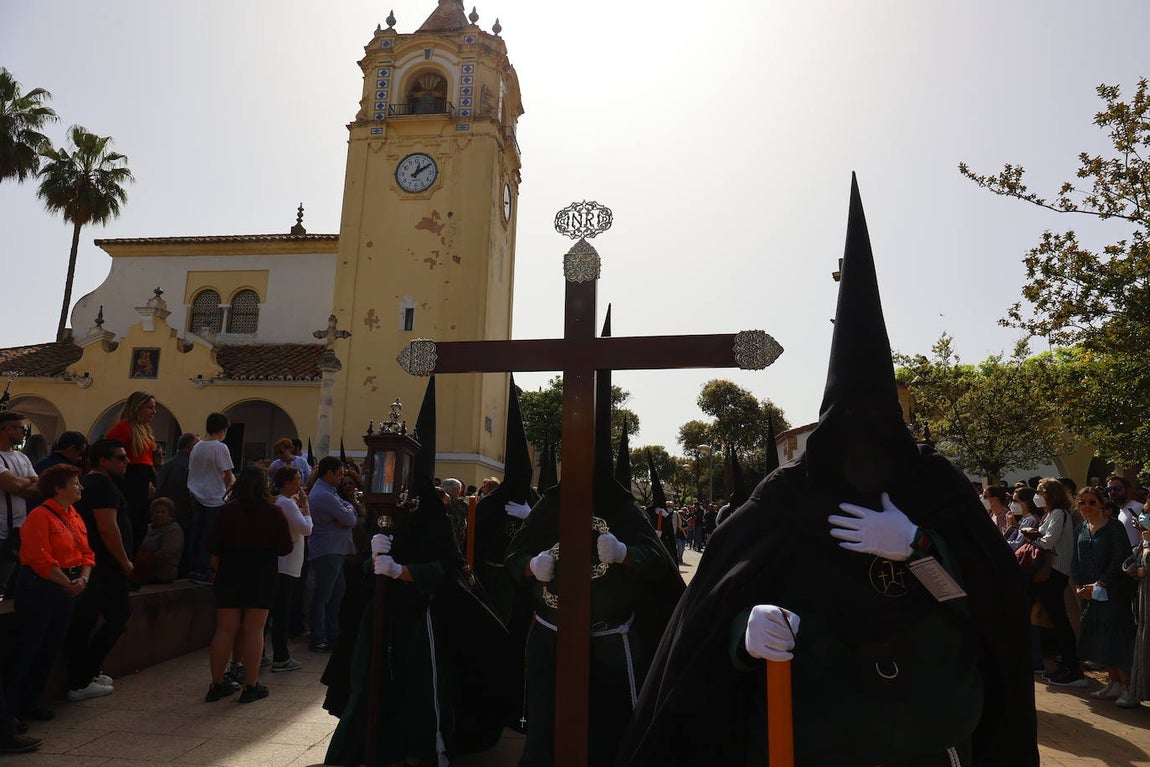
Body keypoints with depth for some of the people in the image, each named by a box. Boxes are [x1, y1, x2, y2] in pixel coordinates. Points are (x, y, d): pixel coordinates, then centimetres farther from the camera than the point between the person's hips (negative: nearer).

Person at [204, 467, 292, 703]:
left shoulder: (227, 511, -3)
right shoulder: (274, 513, -7)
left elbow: (213, 546, -1)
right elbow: (285, 548, -4)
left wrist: (217, 561, 20)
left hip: (229, 574, 2)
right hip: (261, 575, -2)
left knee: (225, 629, 9)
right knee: (253, 630, 3)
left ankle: (216, 685, 15)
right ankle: (251, 686, 6)